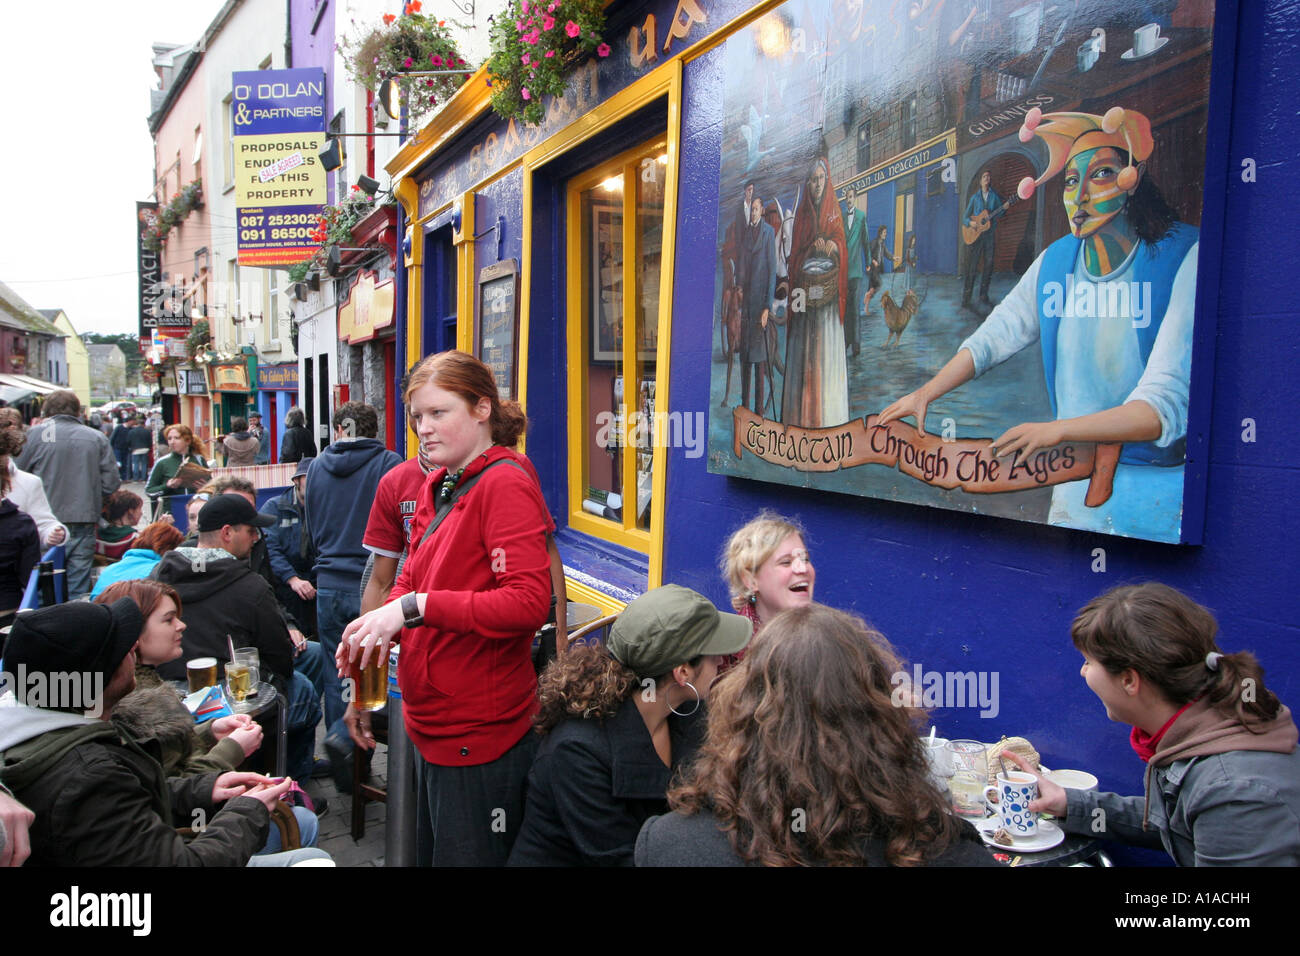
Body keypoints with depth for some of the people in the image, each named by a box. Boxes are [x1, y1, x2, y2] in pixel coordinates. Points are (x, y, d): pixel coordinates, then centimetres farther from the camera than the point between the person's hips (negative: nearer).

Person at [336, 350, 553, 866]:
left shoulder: (505, 484, -17)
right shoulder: (438, 486, 10)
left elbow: (529, 602, -26)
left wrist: (415, 607, -27)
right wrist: (380, 622, -4)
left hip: (478, 736, -9)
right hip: (433, 727, 9)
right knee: (429, 853, 22)